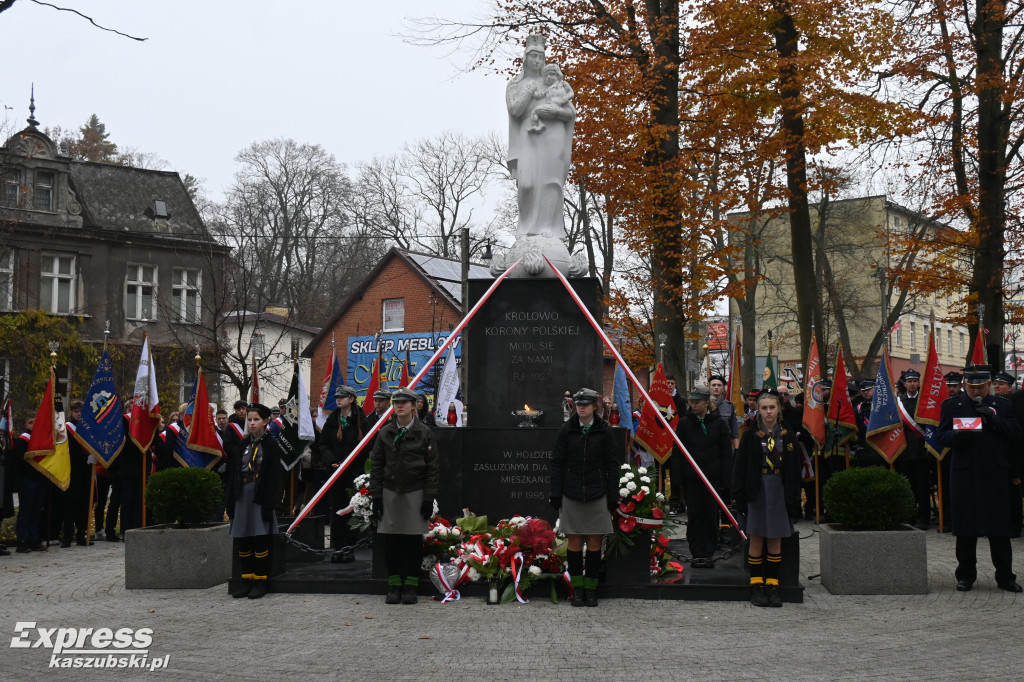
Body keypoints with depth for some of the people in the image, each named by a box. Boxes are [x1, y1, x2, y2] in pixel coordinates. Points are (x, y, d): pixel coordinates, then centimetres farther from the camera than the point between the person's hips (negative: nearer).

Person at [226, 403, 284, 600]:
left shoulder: (271, 446, -4)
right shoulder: (243, 445, 12)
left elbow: (274, 478, -9)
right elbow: (234, 474, 13)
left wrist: (268, 504, -15)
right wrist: (231, 501, 7)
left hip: (260, 498, -5)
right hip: (243, 497, 5)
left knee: (261, 542, -2)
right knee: (243, 543, 7)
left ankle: (260, 582, 6)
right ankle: (247, 580, 16)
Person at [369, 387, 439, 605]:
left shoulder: (424, 433, 1)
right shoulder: (385, 433, 8)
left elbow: (433, 468, 1)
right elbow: (376, 465, 9)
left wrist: (429, 498, -5)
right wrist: (376, 496, 2)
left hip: (415, 491, -2)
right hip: (390, 491, 2)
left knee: (414, 541, -1)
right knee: (391, 541, 2)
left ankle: (411, 587, 7)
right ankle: (394, 586, 10)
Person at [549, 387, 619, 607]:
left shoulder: (603, 431, 2)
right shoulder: (566, 430, 3)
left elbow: (612, 465, 4)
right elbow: (556, 463, 4)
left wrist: (613, 496, -1)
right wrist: (555, 494, -1)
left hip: (597, 496, 0)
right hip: (571, 495, 0)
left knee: (595, 543, 2)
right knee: (574, 542, 2)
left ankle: (591, 588, 10)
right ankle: (577, 588, 10)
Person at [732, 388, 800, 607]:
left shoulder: (788, 436, 5)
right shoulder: (750, 435, 0)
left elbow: (794, 472, 7)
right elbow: (740, 468, 0)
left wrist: (794, 499, 1)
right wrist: (739, 497, -7)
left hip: (779, 493, 2)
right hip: (756, 491, -2)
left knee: (775, 540, 6)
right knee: (756, 540, 1)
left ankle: (772, 586, 13)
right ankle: (756, 587, 9)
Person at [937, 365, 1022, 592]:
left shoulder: (1002, 405, 10)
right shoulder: (951, 406, 8)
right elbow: (942, 436, 4)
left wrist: (992, 418, -13)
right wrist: (957, 436, -18)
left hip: (995, 475, 0)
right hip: (964, 474, 0)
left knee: (999, 528, 2)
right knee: (965, 530, 4)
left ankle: (1005, 576, 11)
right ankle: (966, 575, 15)